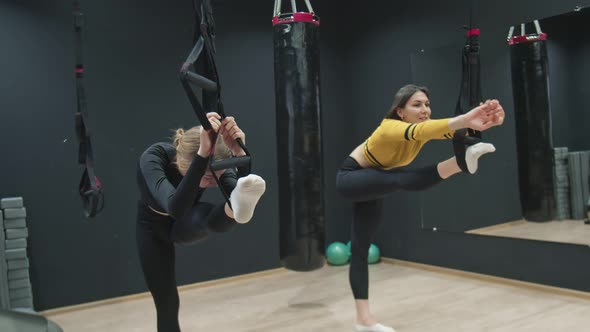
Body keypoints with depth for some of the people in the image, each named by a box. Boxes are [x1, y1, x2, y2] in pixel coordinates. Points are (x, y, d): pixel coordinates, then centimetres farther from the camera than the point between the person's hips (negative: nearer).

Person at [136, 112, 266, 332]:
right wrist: (203, 153, -65)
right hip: (153, 226, -2)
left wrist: (239, 154, -60)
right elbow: (175, 208, -57)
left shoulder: (216, 165, -31)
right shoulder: (154, 157, -40)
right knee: (167, 305, 0)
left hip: (186, 225, 2)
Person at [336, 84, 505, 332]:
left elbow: (451, 132, -36)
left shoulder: (424, 127, -15)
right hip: (351, 179, -6)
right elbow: (419, 131, -55)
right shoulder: (391, 128, -33)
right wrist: (465, 119, -71)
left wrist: (481, 123, -57)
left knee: (361, 249, 5)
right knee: (402, 180, -34)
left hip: (372, 185, 6)